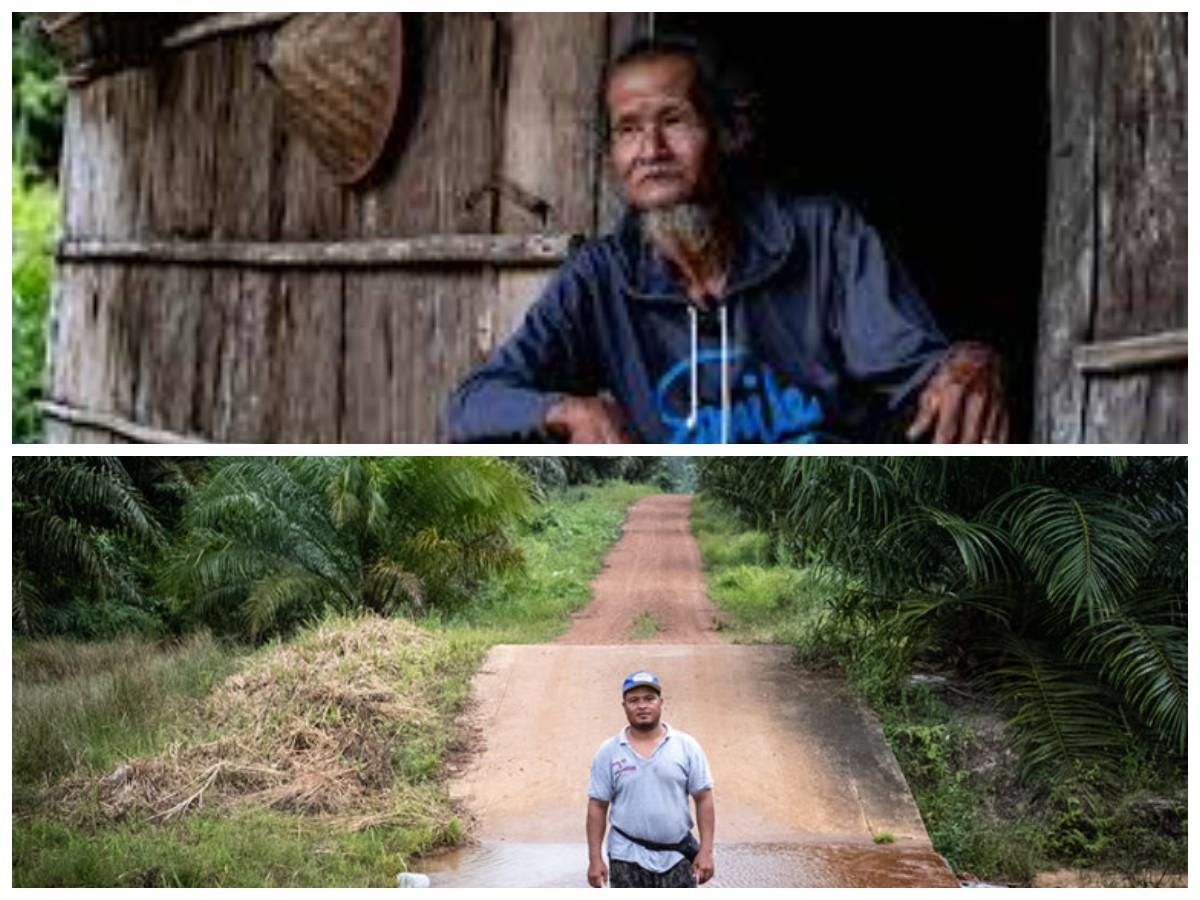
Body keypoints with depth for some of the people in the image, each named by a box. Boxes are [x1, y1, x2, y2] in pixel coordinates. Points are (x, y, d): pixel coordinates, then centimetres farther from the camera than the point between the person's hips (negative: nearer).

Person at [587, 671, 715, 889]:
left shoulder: (686, 746, 1)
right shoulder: (609, 752, 2)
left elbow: (703, 799, 0)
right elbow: (597, 806, 2)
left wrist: (706, 851, -6)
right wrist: (595, 859, -4)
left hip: (677, 858, 0)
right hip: (627, 860, 0)